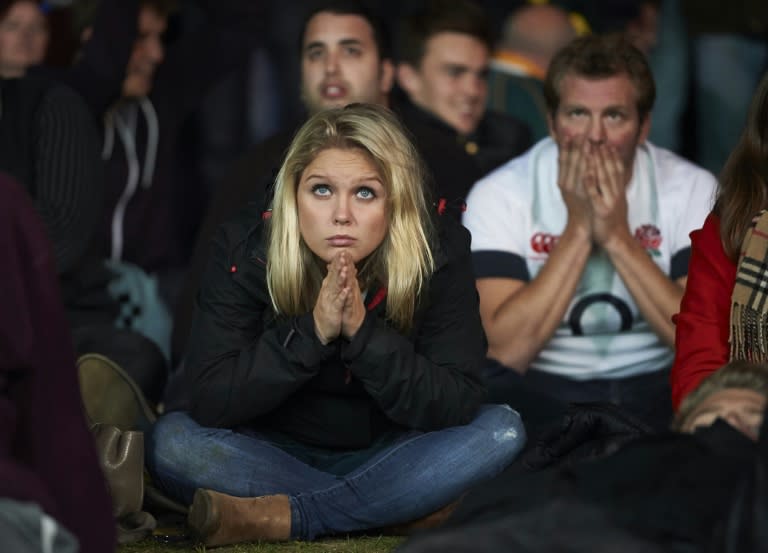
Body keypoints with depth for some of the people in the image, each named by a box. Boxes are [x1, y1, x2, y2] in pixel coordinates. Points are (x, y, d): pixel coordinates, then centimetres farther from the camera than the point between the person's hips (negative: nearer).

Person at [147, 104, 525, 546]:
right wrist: (313, 331, -33)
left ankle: (281, 517, -29)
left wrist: (362, 332, -34)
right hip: (272, 456, 0)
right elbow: (207, 402, -22)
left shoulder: (439, 257, -15)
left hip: (387, 457, 1)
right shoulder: (246, 251, -15)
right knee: (172, 440, -27)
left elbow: (456, 408, -22)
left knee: (503, 430, -25)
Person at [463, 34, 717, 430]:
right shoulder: (499, 196, -6)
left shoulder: (692, 190, -3)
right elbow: (505, 353, -16)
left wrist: (617, 236, -18)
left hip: (655, 392, 0)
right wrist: (578, 230, -17)